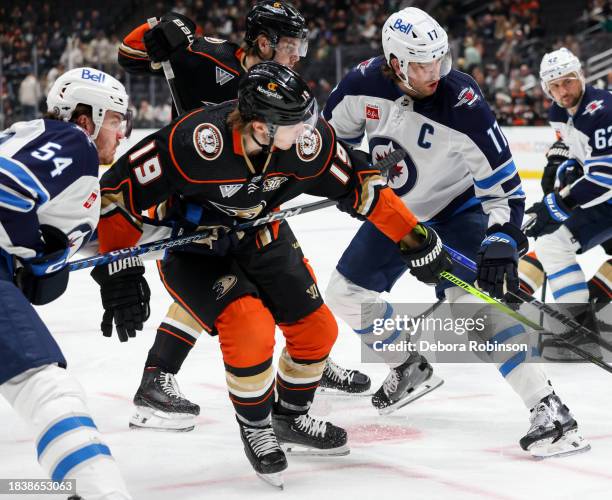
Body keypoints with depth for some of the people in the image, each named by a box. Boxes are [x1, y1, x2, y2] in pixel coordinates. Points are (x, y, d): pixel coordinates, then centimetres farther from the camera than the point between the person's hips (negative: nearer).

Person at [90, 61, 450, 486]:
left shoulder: (308, 141, -23)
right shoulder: (193, 143, -38)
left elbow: (359, 184, -7)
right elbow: (119, 190, -29)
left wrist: (415, 238, -3)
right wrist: (120, 270, -26)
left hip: (259, 236, 5)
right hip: (188, 245, -5)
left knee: (316, 329, 4)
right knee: (251, 328, -24)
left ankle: (290, 417, 33)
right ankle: (255, 427, 4)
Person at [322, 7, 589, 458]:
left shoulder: (463, 104, -31)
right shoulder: (365, 83, -19)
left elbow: (503, 183, -29)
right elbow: (335, 130, 5)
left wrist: (502, 243, -37)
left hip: (458, 209, -6)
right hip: (396, 210, 6)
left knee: (471, 296, -27)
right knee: (346, 292, 7)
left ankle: (548, 410, -30)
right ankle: (411, 367, 29)